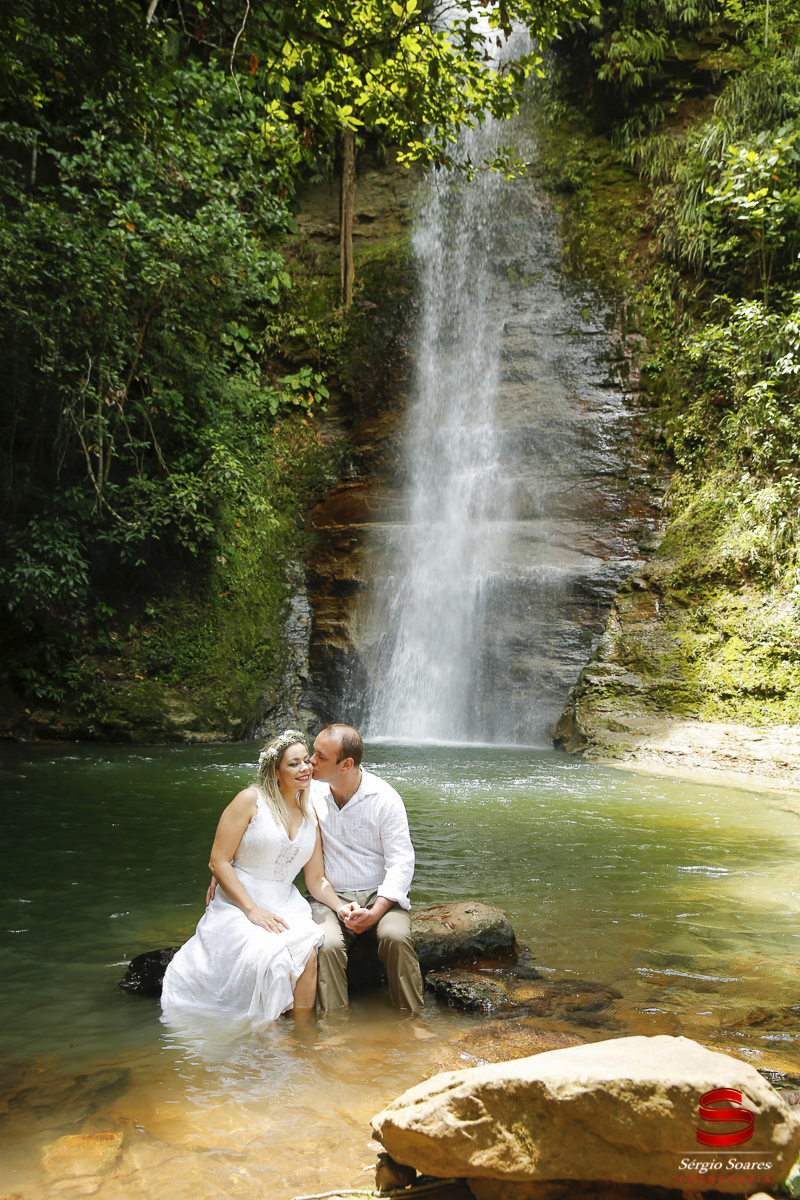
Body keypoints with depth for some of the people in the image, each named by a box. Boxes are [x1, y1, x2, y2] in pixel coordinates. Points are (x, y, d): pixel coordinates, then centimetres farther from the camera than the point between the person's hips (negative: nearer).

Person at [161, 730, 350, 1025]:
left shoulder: (311, 815, 12)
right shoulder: (251, 800, -5)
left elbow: (316, 880, 13)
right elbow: (218, 862, -8)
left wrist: (341, 906, -7)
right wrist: (252, 909, -17)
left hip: (285, 907, 4)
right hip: (238, 906, -4)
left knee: (307, 953, -28)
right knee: (271, 956, -32)